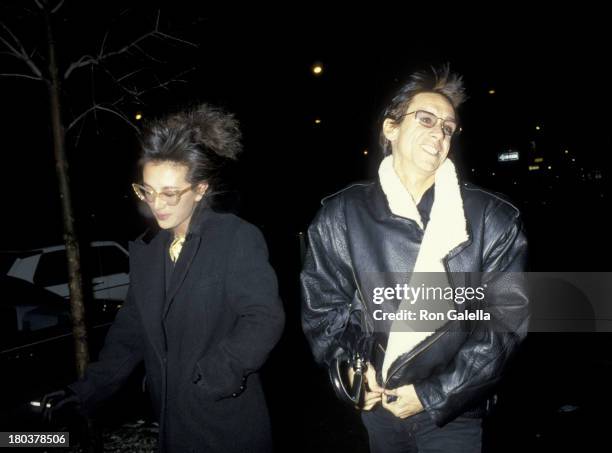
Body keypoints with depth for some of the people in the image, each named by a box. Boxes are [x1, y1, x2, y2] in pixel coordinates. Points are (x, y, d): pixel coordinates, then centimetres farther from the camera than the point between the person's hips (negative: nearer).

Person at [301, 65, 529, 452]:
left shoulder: (494, 220, -8)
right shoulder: (341, 216, -4)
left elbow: (507, 318, -9)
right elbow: (321, 303, 3)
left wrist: (433, 394, -11)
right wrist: (352, 364, -11)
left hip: (453, 411, -1)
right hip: (376, 405, 2)